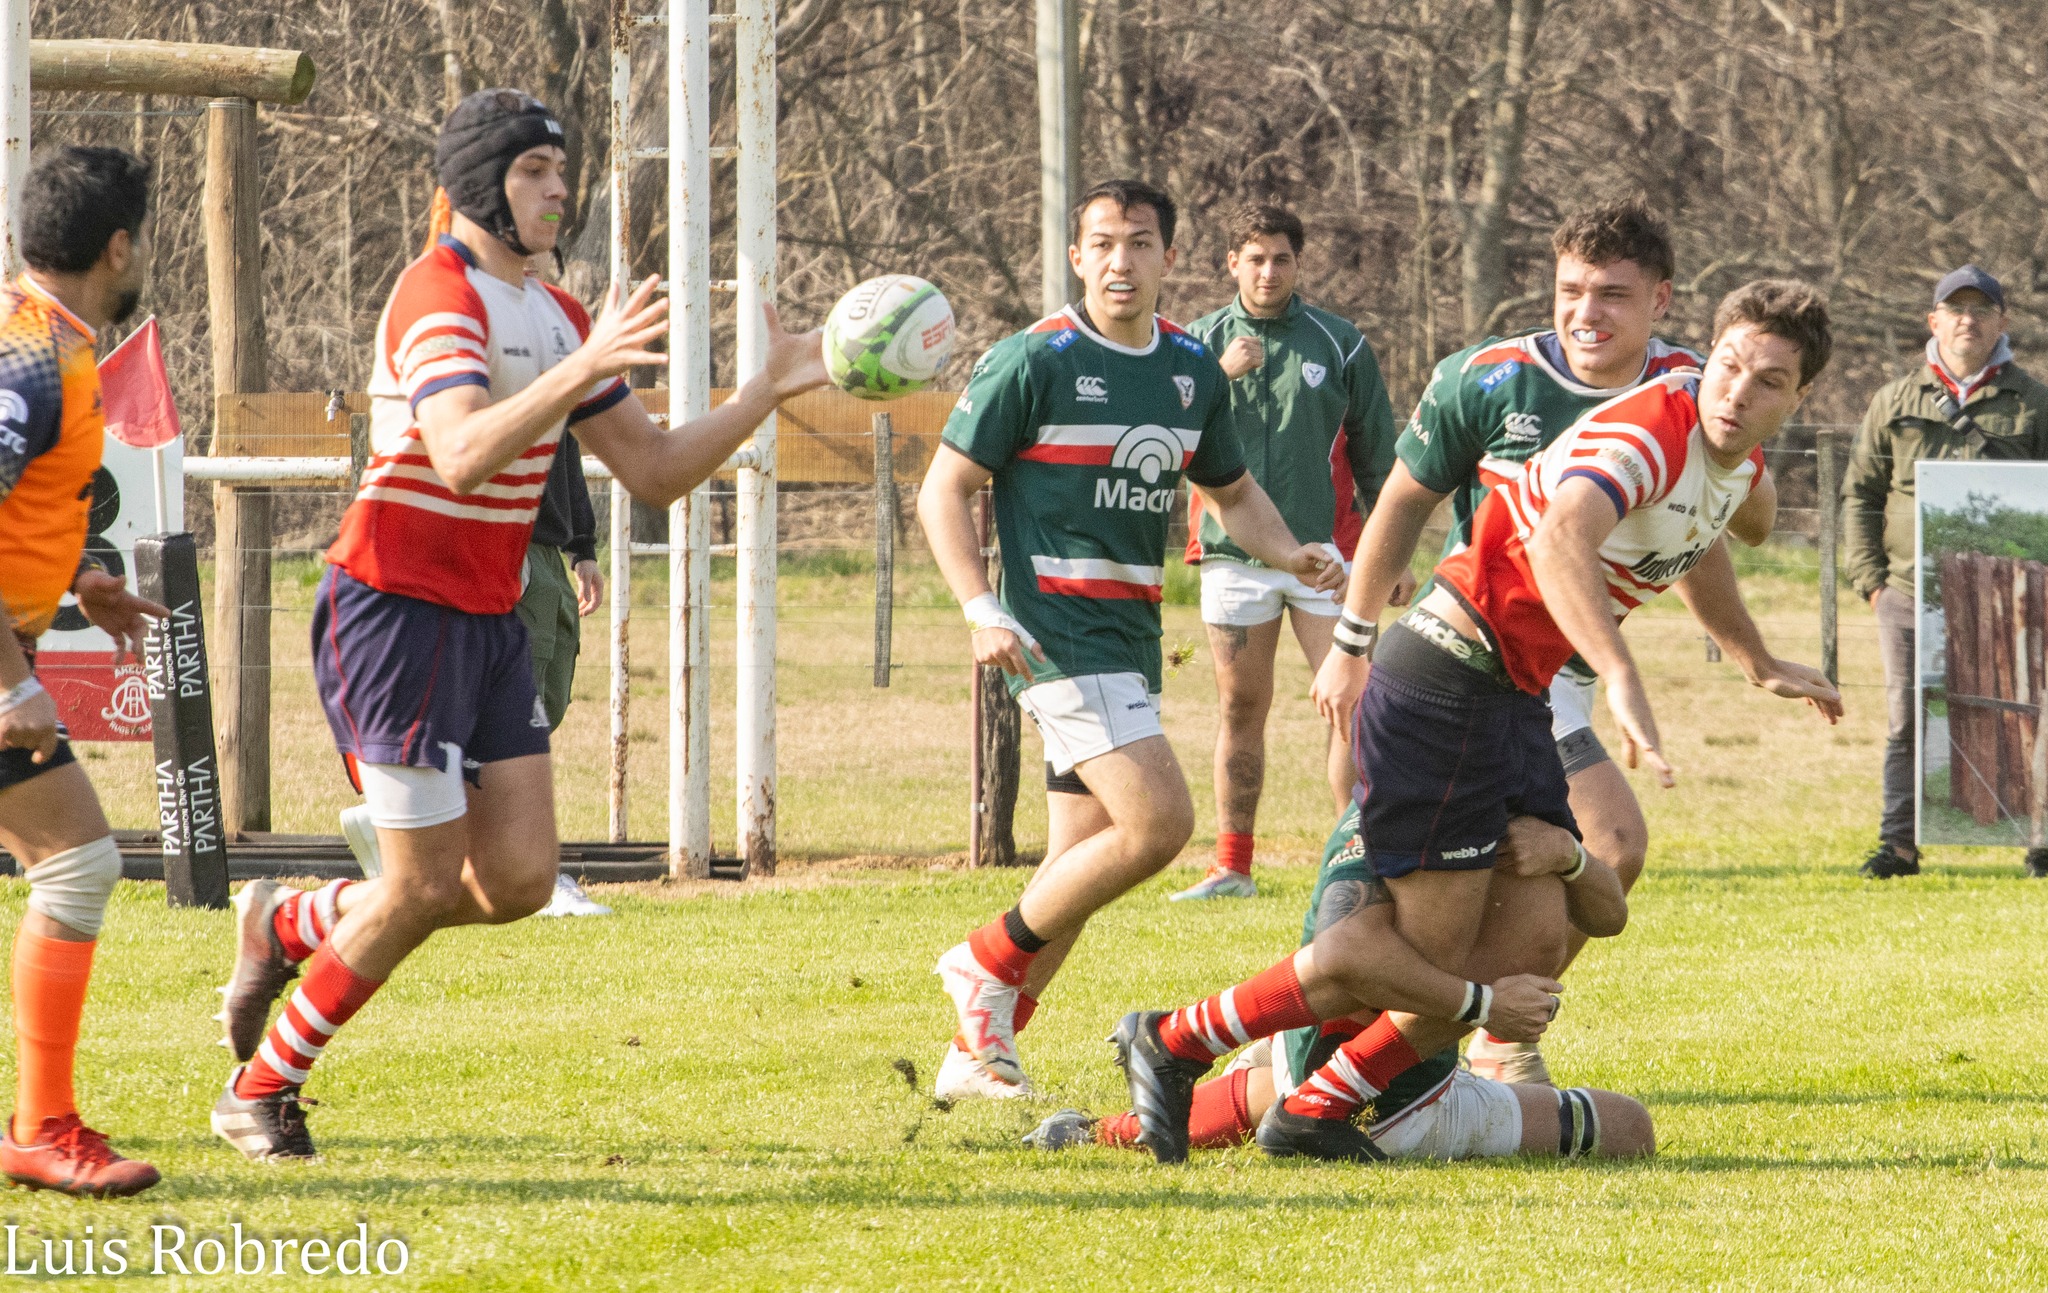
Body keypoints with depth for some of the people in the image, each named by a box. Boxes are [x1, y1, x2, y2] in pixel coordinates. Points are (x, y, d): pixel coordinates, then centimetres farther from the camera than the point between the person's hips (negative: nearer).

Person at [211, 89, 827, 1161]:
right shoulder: (439, 295, -15)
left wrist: (771, 389, 8)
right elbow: (463, 457, -32)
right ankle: (259, 1095, 9)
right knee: (427, 885, -7)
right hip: (396, 614, -8)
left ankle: (290, 925, 22)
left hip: (490, 623, 8)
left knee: (518, 882, -1)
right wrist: (584, 369, -39)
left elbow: (655, 472, 15)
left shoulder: (557, 315, 13)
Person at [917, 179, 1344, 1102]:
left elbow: (1231, 492, 24)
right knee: (1159, 819, -20)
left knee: (1082, 866, 7)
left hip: (1132, 637, 7)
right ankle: (990, 963, -4)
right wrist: (983, 611, -18)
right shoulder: (1033, 362, -9)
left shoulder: (1193, 370, 11)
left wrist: (1292, 555, 4)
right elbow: (944, 489, -6)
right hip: (1058, 635, -7)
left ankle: (978, 1052, 17)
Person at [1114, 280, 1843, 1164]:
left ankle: (1314, 1111, 15)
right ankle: (1173, 1047, 2)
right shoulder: (1649, 429, -22)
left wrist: (1761, 664, 47)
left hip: (1512, 695, 10)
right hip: (1448, 683, -10)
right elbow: (1558, 540, -41)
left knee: (1539, 936, 8)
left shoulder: (1738, 460, 9)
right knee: (1429, 948, -11)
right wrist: (1622, 681, -51)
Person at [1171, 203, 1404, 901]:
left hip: (1324, 550, -1)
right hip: (1232, 554, 1)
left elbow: (1377, 458, 9)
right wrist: (1220, 378, -16)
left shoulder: (1339, 344, 4)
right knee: (1240, 710, 6)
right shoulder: (1200, 343, 7)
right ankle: (1231, 868, 11)